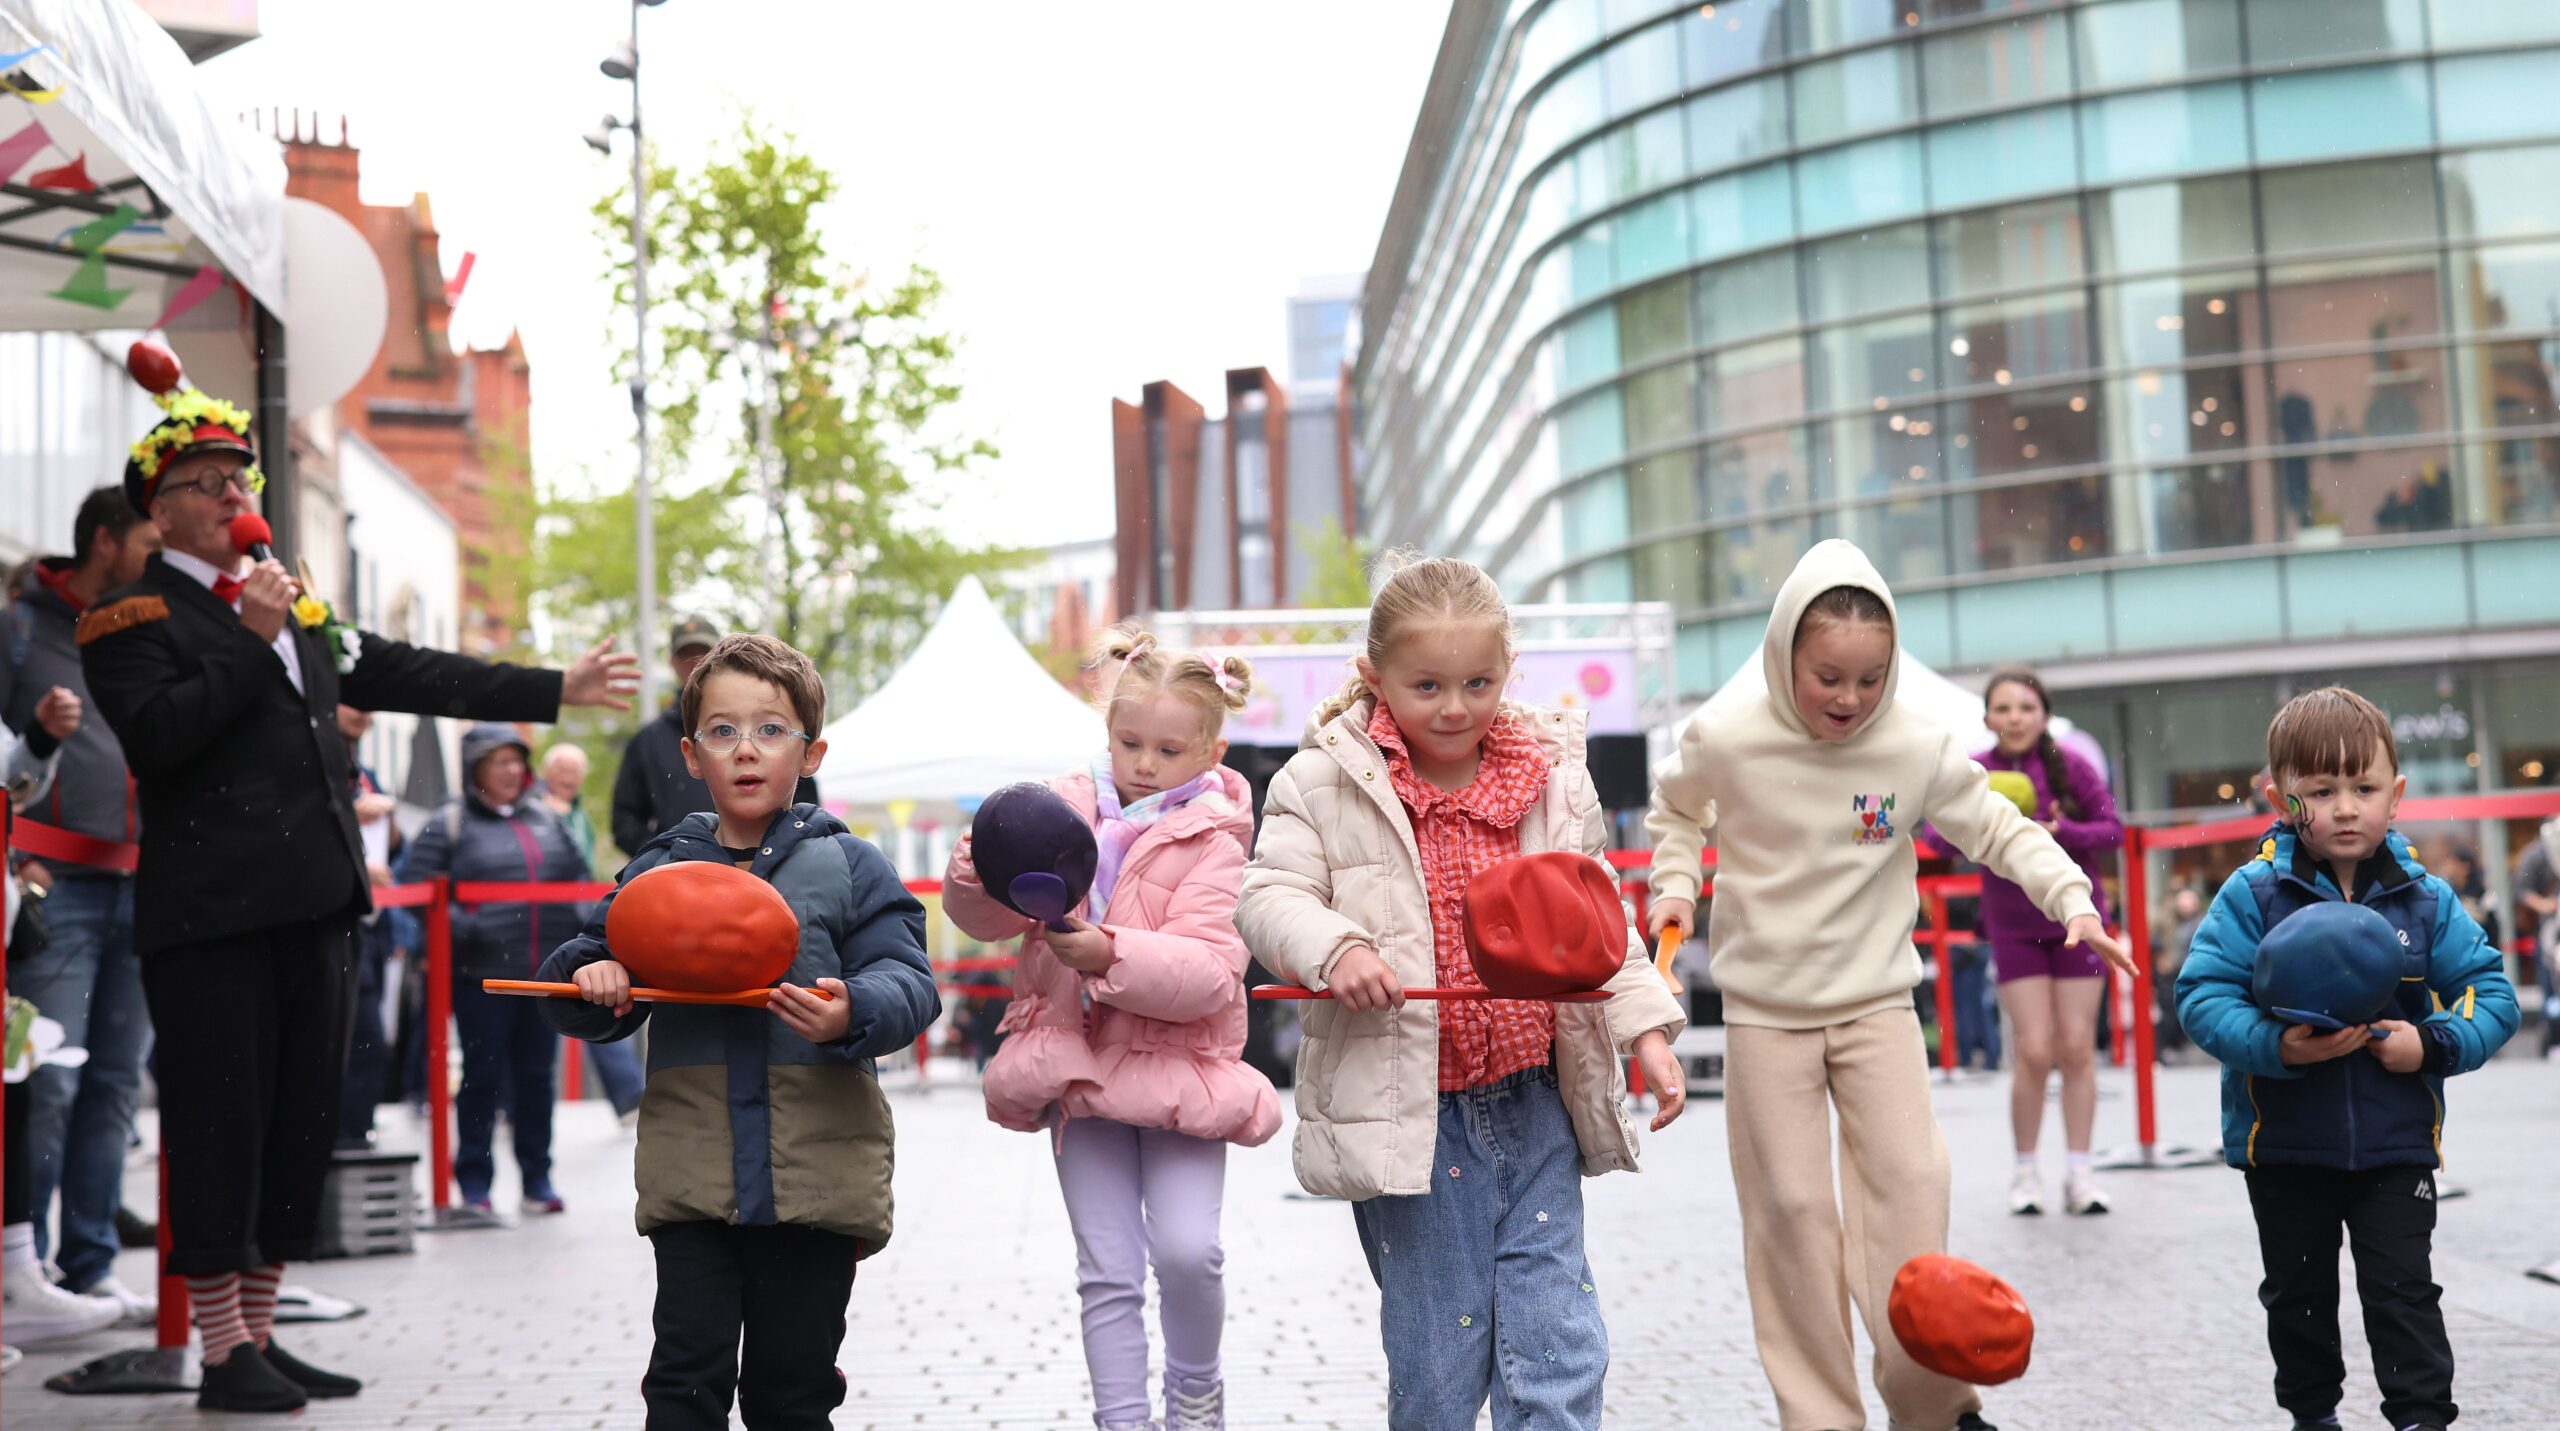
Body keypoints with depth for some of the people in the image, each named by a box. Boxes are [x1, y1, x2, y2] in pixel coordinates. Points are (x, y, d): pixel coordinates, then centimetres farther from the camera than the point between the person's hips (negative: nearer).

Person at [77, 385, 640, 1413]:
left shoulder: (296, 607, 20)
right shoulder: (135, 617, -1)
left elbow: (408, 675, 24)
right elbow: (154, 734, -17)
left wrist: (554, 691, 24)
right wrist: (251, 641, -13)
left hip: (316, 905, 7)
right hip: (211, 914, -7)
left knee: (302, 1124, 9)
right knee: (219, 1128, -3)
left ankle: (261, 1335, 19)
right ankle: (224, 1354, 5)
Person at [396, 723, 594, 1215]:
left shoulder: (544, 818, 15)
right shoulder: (449, 823, -1)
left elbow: (578, 876, 23)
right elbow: (415, 885, -7)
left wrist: (580, 919, 7)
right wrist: (460, 927, -17)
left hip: (545, 973, 4)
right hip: (482, 975, -4)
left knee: (537, 1074, 9)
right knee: (482, 1077, 0)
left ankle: (537, 1179, 18)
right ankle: (474, 1184, 10)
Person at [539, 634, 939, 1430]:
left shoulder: (847, 867, 3)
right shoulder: (658, 872, 10)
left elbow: (908, 983, -5)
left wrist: (854, 1016, -25)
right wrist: (591, 979, -6)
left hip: (817, 1173, -1)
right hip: (692, 1177, 1)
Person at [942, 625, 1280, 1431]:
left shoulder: (1211, 841, -5)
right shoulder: (1064, 811, 3)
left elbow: (1207, 973, -18)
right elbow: (986, 920, 2)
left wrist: (1108, 953, -31)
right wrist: (977, 876, -20)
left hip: (1178, 1065, -2)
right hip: (1082, 1069, 2)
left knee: (1187, 1250, -12)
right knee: (1108, 1270, 2)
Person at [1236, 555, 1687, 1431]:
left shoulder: (1554, 778, 5)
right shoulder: (1324, 782, -5)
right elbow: (1269, 899, -7)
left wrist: (1646, 1028, 6)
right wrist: (1333, 949, -26)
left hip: (1534, 1102, 3)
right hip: (1407, 1110, -3)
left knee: (1559, 1349, 3)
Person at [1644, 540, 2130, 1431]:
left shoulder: (1918, 748, -10)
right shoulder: (1726, 744, -10)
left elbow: (2000, 830, 2)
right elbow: (1675, 809, 12)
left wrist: (2073, 901, -11)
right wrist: (1675, 888, -3)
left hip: (1877, 1001, 1)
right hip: (1764, 1011, 0)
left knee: (1912, 1183, -6)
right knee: (1789, 1205, 1)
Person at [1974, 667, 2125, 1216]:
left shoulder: (2070, 765, -9)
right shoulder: (1975, 773, -8)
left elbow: (2112, 830, -6)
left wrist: (2063, 832, -25)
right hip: (2014, 928, 0)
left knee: (2077, 1047, 1)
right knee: (2034, 1050, -6)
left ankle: (2078, 1172, 10)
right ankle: (2025, 1172, 8)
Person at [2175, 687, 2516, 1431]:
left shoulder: (2426, 901, -4)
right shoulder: (2252, 896, -11)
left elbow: (2490, 991, 0)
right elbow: (2203, 997, -15)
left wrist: (2434, 1045, -18)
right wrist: (2275, 1045, -30)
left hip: (2395, 1143, 0)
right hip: (2284, 1145, 0)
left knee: (2402, 1287, 0)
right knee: (2299, 1291, 16)